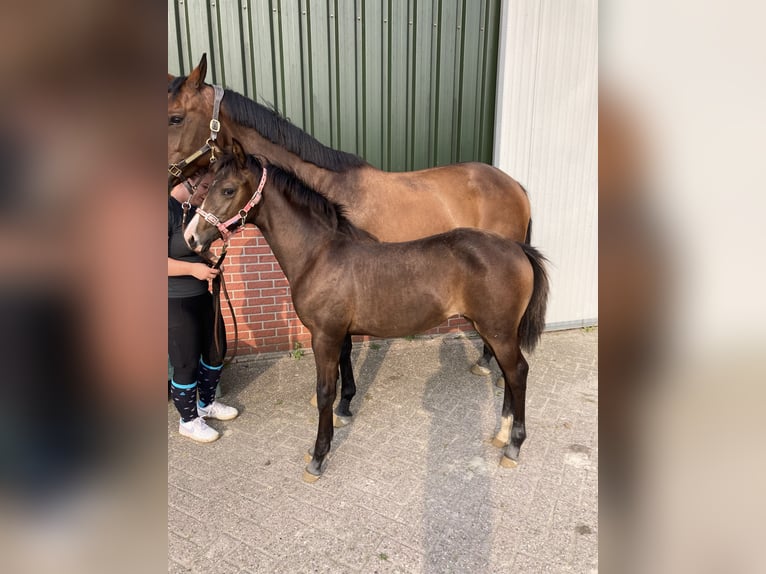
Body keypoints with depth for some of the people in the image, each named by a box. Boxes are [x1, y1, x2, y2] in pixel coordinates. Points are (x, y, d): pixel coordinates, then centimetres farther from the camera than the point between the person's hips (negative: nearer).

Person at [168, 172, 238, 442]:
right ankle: (189, 421, 26)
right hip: (176, 302, -9)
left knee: (216, 351, 18)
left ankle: (207, 403, 40)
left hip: (201, 295, 9)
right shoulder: (169, 209, -20)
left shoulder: (194, 209, 4)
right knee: (187, 363, 4)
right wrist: (193, 269, -32)